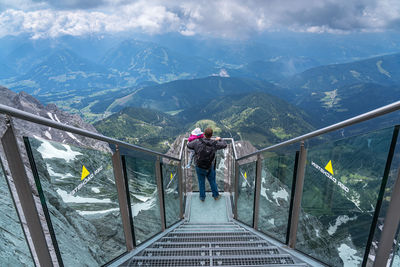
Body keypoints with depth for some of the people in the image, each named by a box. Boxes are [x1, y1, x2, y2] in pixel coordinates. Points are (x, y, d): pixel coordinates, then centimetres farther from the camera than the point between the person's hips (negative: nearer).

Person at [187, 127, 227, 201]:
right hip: (209, 168, 0)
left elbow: (188, 145, -1)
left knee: (201, 182, 19)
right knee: (212, 182, 21)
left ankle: (202, 197, 36)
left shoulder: (197, 142, -18)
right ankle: (216, 195, 40)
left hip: (199, 167, 0)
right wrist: (219, 139, 19)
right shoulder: (214, 144, -16)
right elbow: (224, 145, 1)